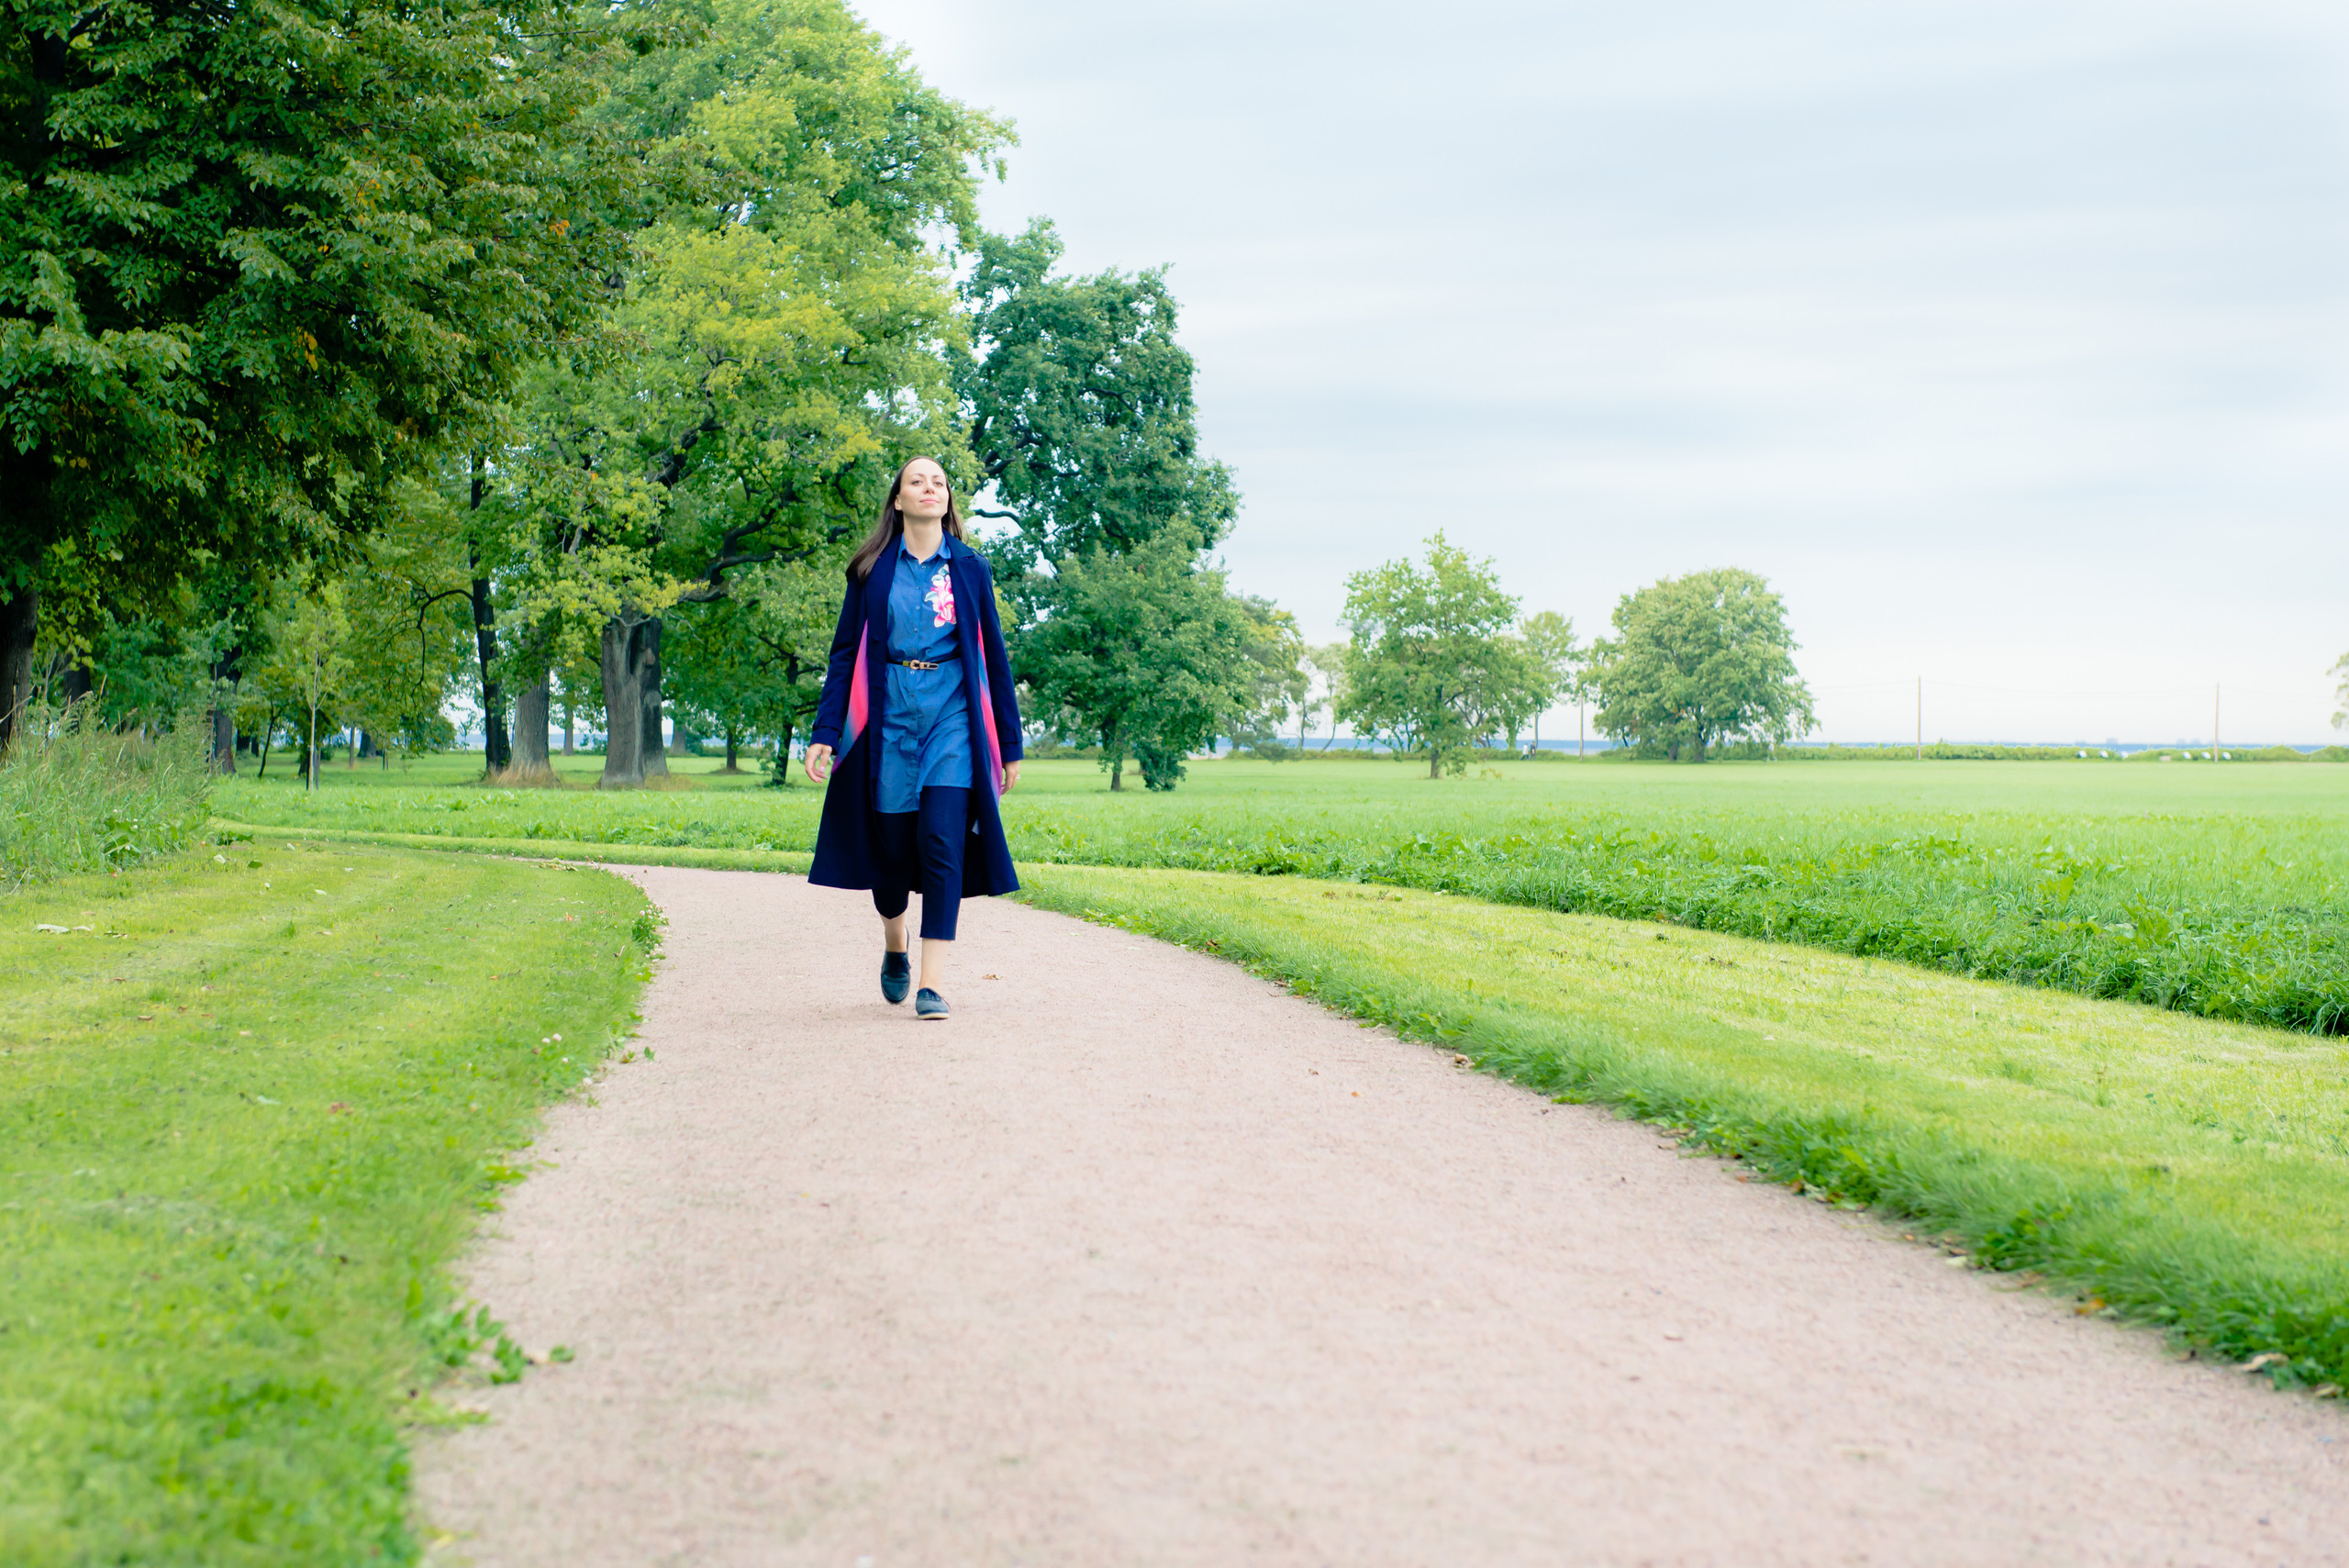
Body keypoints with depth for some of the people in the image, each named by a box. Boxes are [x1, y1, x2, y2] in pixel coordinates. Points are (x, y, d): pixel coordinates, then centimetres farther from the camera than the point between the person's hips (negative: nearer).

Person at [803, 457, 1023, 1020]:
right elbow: (845, 652, 7)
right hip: (890, 719, 1)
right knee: (891, 845, 6)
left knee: (942, 842, -13)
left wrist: (1009, 743, 9)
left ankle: (933, 982, -14)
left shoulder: (970, 568, 7)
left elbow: (994, 656, 10)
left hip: (952, 718, -1)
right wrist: (825, 734, -2)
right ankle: (894, 948, 35)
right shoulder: (872, 570, 6)